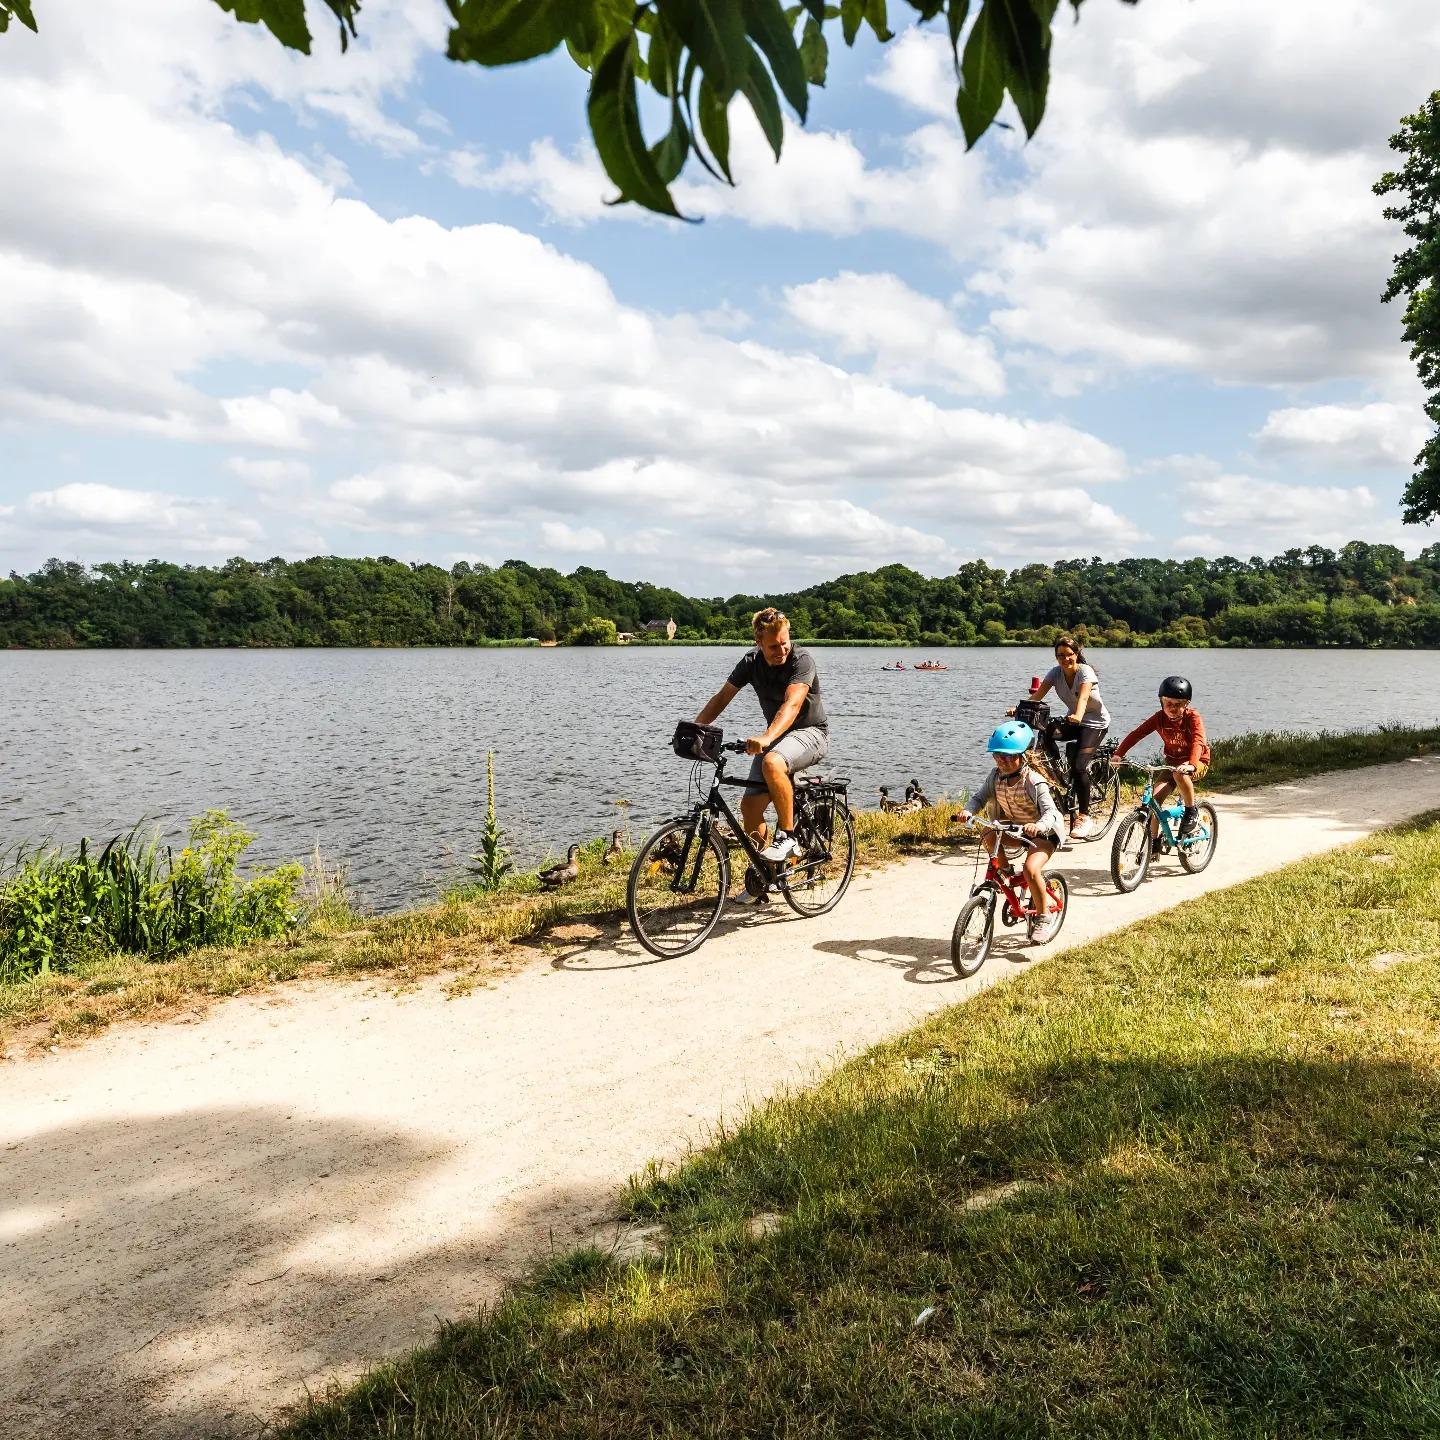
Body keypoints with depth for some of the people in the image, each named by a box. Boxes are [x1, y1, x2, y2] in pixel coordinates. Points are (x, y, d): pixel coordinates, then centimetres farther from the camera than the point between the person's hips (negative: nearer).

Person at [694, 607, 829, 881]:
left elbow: (792, 704, -35)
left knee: (772, 763, -38)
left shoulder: (801, 660, -21)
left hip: (810, 732, -6)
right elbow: (722, 697, 2)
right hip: (777, 736, 6)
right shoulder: (751, 661, -3)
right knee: (750, 805, -6)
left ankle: (787, 837, -22)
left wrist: (767, 737, -51)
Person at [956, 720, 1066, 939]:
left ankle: (1042, 916, -5)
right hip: (1014, 827, 6)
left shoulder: (1033, 781, -27)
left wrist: (1037, 826, -56)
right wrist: (968, 811, -26)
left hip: (1044, 832, -6)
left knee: (1031, 869, -28)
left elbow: (1050, 812, -34)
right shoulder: (996, 775, -9)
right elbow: (980, 797, -3)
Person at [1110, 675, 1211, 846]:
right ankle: (1154, 840, -2)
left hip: (1197, 763, -4)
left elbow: (1198, 742, -36)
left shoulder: (1193, 717, -20)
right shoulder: (1160, 717, -10)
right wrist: (1118, 754, -30)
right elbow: (1137, 733, -16)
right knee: (1155, 797, -14)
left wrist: (1191, 764, -55)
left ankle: (1190, 812, -16)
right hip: (1172, 761, 4)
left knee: (1179, 773, -37)